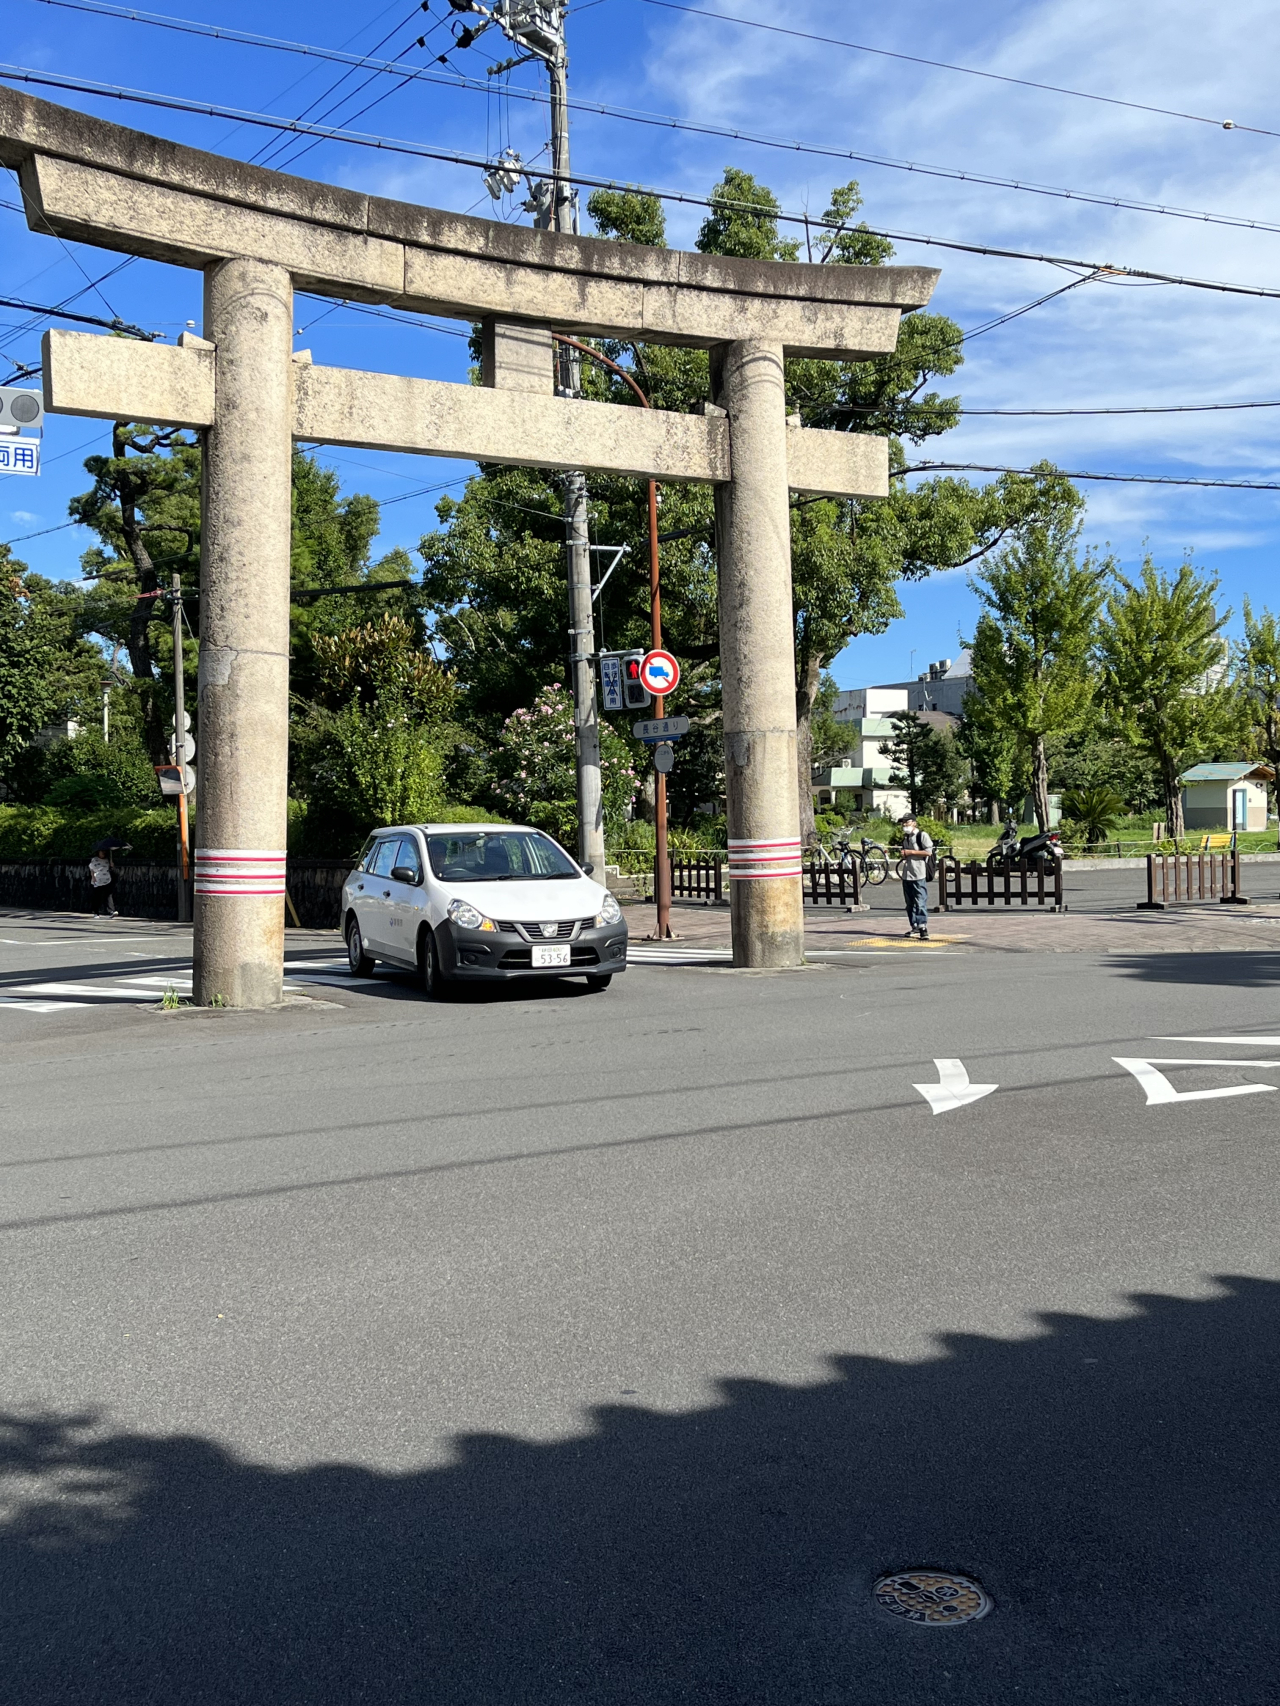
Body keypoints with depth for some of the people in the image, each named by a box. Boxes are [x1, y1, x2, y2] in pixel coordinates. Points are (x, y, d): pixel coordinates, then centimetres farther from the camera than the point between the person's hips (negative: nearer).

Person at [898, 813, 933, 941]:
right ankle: (915, 926, 17)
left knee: (920, 902, -12)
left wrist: (911, 852, -13)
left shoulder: (922, 835, -7)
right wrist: (904, 855, 8)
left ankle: (923, 928, -16)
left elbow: (928, 851, -14)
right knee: (909, 903, 10)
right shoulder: (905, 837, 19)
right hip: (906, 874, 8)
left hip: (919, 875, -8)